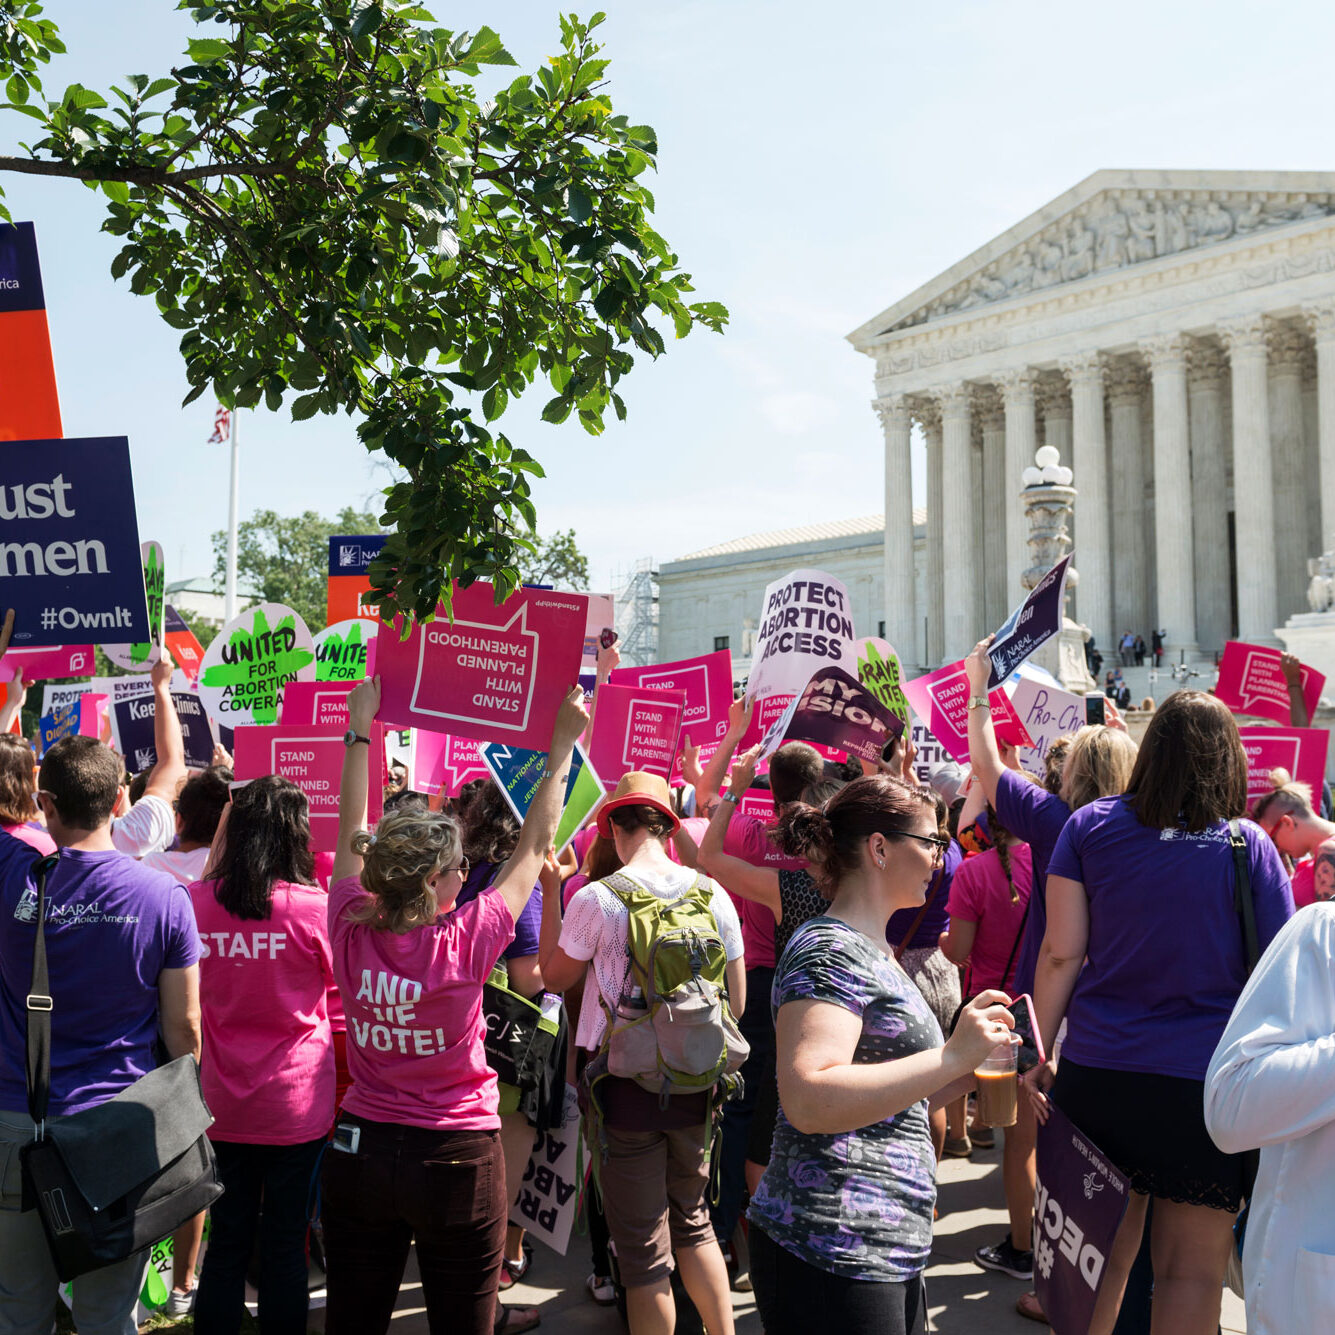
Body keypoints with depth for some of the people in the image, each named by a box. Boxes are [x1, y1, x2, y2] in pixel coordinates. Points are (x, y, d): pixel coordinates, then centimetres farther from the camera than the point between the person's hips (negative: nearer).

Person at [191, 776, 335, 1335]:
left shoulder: (195, 900, -7)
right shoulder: (313, 906, -17)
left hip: (222, 1105, 3)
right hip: (296, 1104, -3)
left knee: (226, 1238, 15)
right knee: (285, 1241, 9)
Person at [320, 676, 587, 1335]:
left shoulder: (351, 930, -11)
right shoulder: (466, 942, -20)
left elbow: (350, 831, 3)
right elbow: (536, 843, -10)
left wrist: (359, 731, 12)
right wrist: (563, 744, -1)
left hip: (359, 1150, 4)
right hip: (456, 1157, -4)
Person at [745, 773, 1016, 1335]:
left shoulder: (872, 952, 17)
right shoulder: (828, 950, -15)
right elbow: (809, 1102, -29)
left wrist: (973, 1067, 8)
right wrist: (952, 1058, -26)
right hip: (831, 1252, -10)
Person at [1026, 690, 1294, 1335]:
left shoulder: (1091, 825, 1)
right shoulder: (1250, 847, -3)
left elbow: (1059, 954, -1)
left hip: (1095, 1074, 2)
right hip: (1204, 1080, -2)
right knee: (1191, 1270, 9)